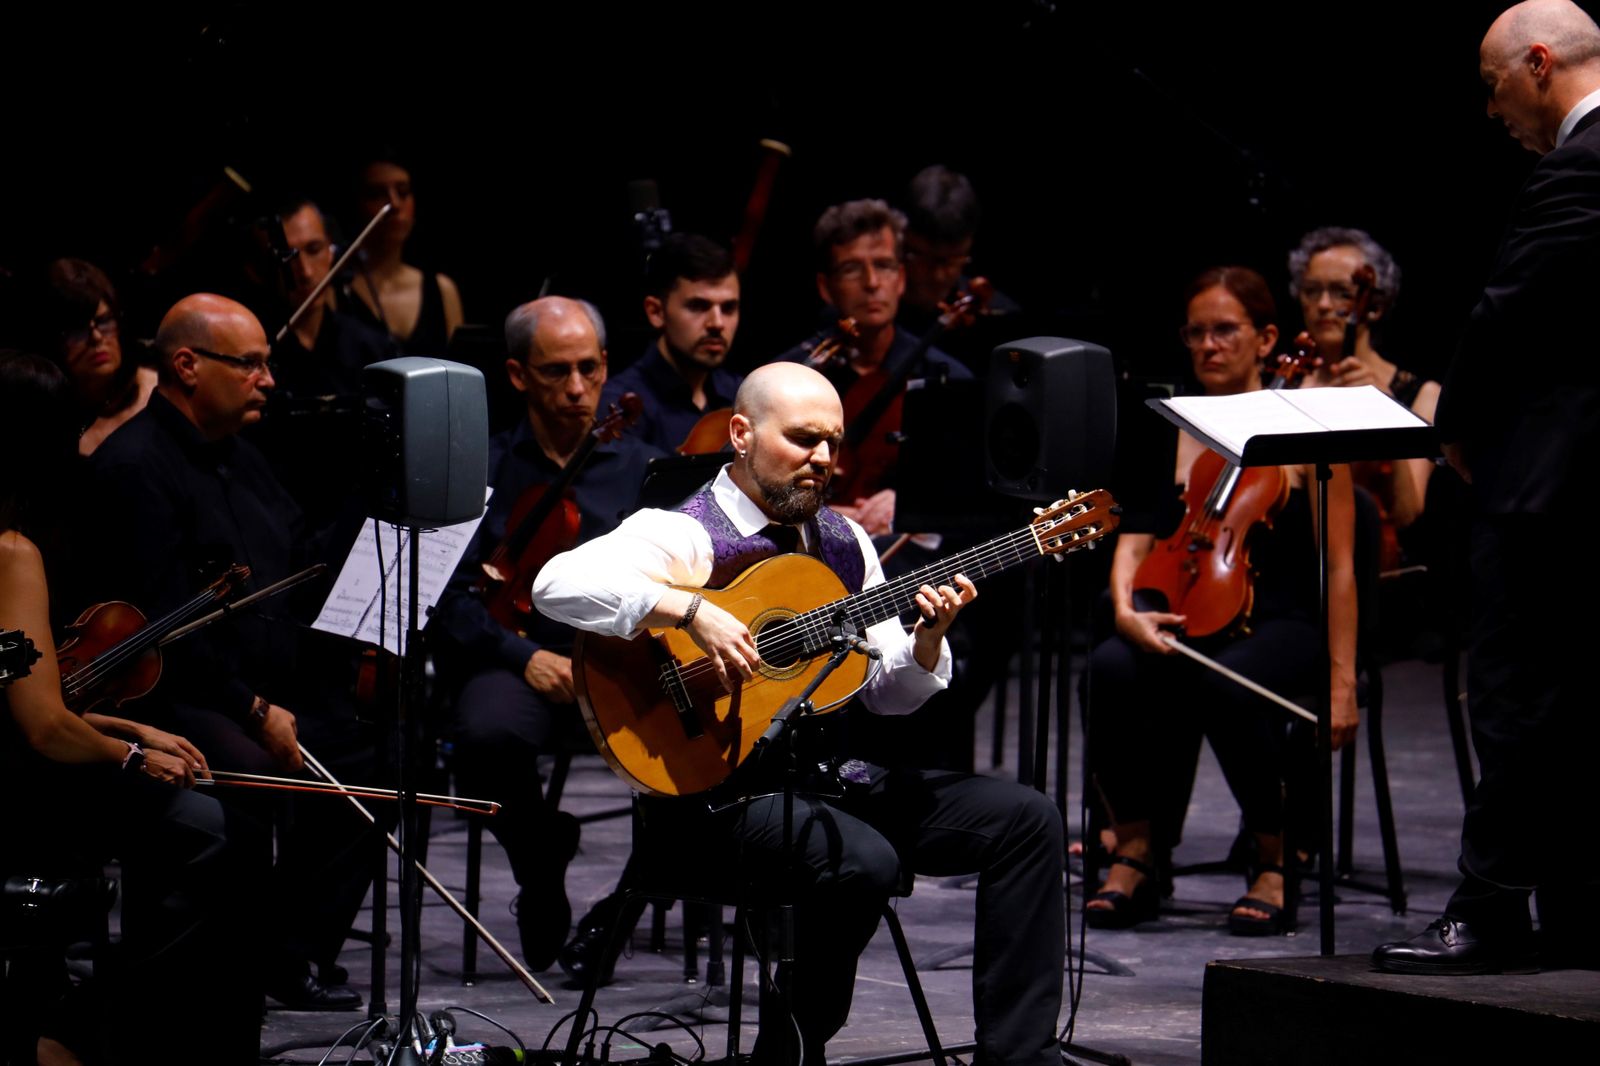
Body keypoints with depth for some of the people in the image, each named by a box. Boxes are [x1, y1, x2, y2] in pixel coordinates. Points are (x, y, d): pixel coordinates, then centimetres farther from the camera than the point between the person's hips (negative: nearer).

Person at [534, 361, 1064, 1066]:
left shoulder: (841, 541, 15)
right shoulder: (684, 536, -8)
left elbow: (889, 694, 18)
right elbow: (558, 585, -27)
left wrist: (928, 638, -3)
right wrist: (692, 612, -32)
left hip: (832, 779, 8)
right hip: (723, 792, -8)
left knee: (1026, 819, -5)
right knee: (862, 862, -35)